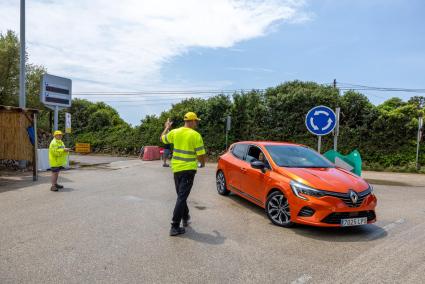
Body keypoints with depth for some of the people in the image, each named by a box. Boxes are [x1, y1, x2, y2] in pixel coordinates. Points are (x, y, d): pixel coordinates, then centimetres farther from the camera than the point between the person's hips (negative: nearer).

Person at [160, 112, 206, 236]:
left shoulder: (175, 132, 1)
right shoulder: (196, 135, -11)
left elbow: (162, 139, 19)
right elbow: (200, 155, -10)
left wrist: (167, 127, 35)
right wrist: (202, 163, 12)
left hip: (176, 168, 5)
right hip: (188, 169, -5)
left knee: (181, 195, 21)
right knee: (182, 197, -3)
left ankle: (185, 218, 36)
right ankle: (174, 227, -4)